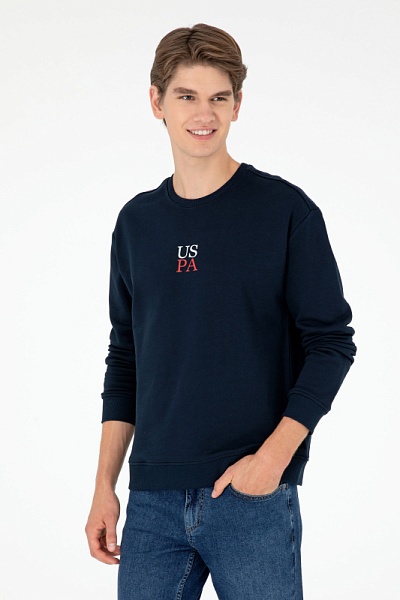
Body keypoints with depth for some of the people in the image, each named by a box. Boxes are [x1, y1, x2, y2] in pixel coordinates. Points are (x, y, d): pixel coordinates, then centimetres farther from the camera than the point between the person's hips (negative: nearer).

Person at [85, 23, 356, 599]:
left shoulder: (286, 210, -3)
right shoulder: (136, 222, 10)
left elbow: (331, 341, -4)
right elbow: (125, 360, 15)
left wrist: (273, 455, -14)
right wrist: (105, 485, 10)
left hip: (254, 496, -3)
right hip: (152, 500, 4)